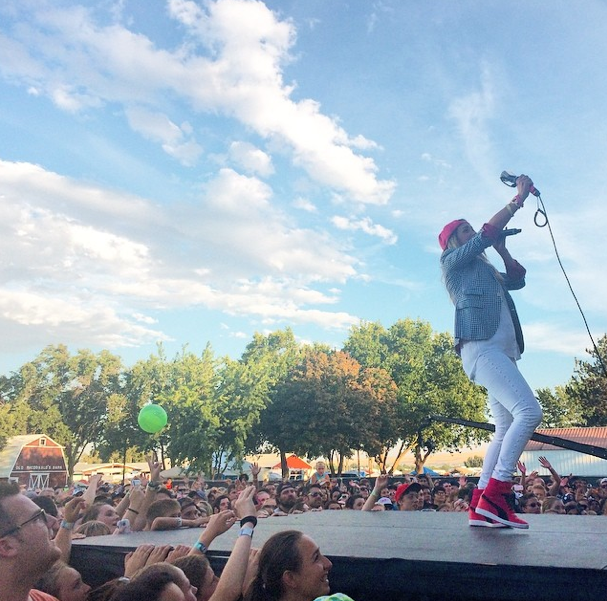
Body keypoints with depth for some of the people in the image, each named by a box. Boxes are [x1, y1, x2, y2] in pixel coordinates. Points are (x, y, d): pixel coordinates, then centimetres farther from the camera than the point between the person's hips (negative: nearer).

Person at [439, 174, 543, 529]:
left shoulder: (485, 270, 32)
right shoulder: (453, 259, 9)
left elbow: (518, 280, 31)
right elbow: (489, 232, 1)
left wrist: (502, 248, 23)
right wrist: (519, 199, 9)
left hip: (501, 351, 9)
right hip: (481, 347, -9)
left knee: (506, 429, 1)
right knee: (529, 412, -23)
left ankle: (482, 506, 0)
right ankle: (495, 496, -23)